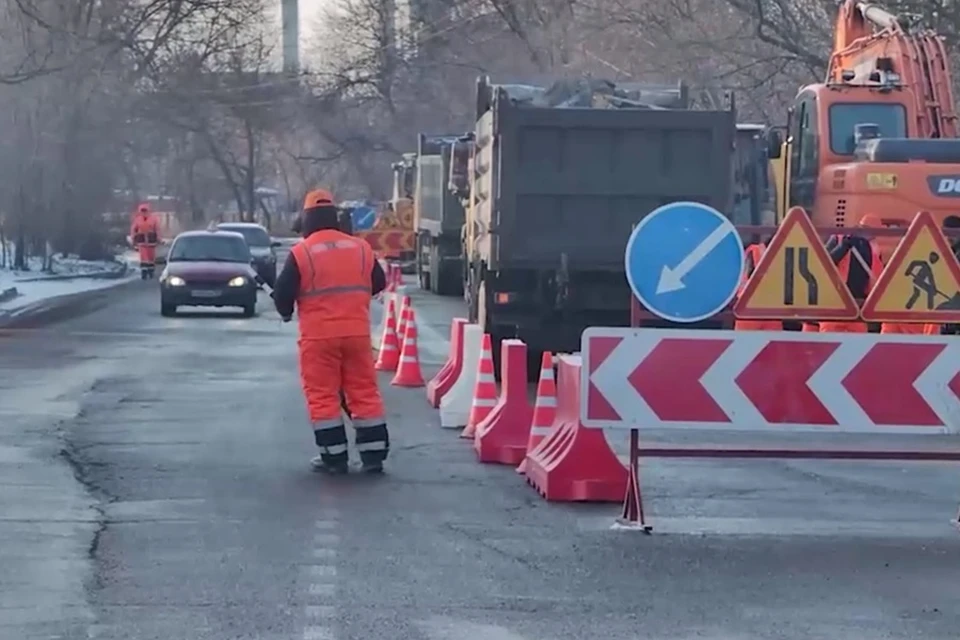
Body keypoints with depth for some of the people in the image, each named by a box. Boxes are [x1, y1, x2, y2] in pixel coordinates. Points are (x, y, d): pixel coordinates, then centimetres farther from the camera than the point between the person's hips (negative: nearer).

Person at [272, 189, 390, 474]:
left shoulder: (300, 253, -8)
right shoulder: (361, 248, 4)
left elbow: (283, 293, -6)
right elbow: (378, 284, 15)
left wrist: (286, 312, 16)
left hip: (319, 335, -3)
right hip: (357, 332, 3)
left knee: (322, 395, 4)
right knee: (364, 392, 9)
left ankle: (334, 457, 4)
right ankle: (373, 455, 10)